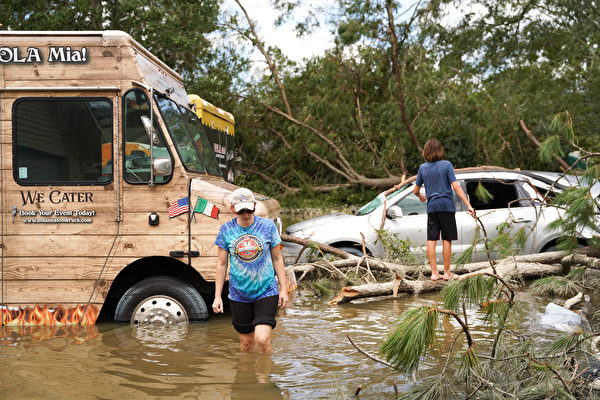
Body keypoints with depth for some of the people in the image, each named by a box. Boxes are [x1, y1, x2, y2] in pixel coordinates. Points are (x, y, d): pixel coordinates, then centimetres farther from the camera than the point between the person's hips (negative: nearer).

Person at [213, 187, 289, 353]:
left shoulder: (267, 226, -2)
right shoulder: (226, 230, -1)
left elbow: (277, 259, 6)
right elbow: (221, 264, 6)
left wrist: (283, 289, 3)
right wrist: (217, 296, 4)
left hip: (266, 292, -1)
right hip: (239, 295, 2)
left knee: (262, 340, -15)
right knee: (246, 343, 9)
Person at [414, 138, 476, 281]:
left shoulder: (423, 168, 4)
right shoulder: (446, 165, -5)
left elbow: (416, 190, 11)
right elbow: (456, 187, -12)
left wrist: (421, 197, 34)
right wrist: (468, 205, -13)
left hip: (432, 207, 2)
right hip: (447, 205, -2)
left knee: (431, 240, 3)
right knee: (447, 240, 4)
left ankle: (434, 273, 2)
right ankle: (446, 273, 10)